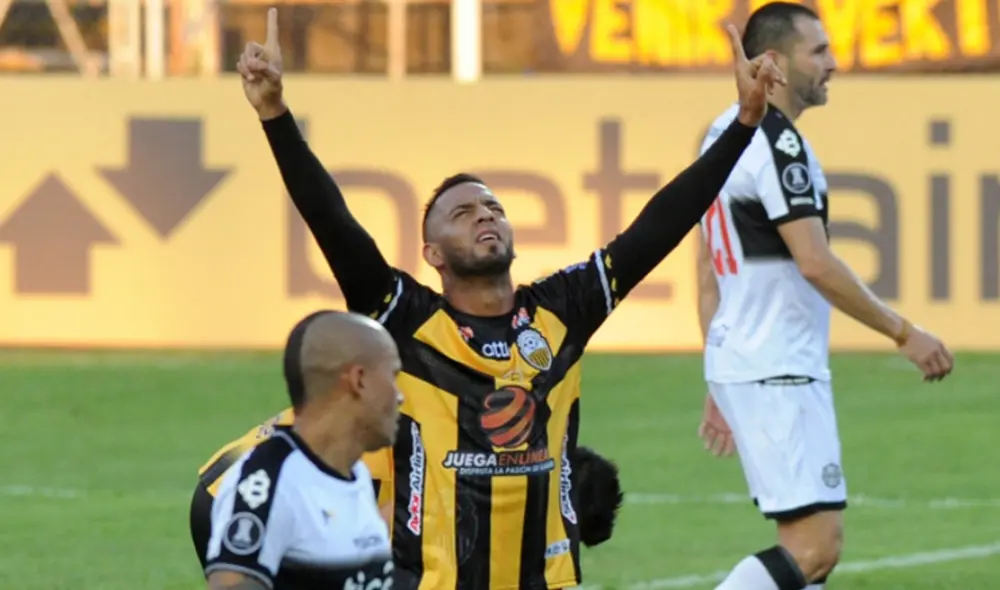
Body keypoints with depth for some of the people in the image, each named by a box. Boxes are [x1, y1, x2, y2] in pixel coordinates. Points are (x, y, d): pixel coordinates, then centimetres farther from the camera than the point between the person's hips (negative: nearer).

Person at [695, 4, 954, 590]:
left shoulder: (725, 134, 15)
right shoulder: (777, 142, -15)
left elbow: (708, 274, 19)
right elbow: (816, 265, -21)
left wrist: (721, 385, 22)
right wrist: (905, 333, -13)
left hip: (740, 364, 10)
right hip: (778, 373, -10)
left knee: (811, 540, 12)